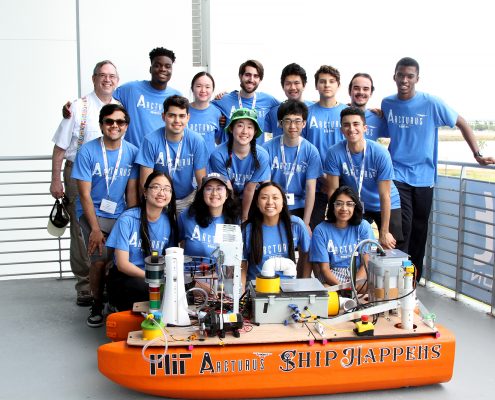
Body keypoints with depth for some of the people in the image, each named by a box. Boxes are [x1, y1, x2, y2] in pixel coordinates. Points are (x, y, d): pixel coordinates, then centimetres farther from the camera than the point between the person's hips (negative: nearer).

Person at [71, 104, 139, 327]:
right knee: (100, 260, -20)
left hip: (120, 215, 2)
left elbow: (132, 192, 0)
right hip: (93, 213, -2)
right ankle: (97, 306, 7)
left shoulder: (132, 152, -1)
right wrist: (95, 229, -15)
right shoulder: (87, 151, -8)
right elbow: (85, 194, -9)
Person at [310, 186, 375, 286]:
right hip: (332, 278, 0)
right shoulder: (320, 230, -3)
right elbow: (324, 268, -4)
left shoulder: (363, 226, 0)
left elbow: (367, 263, -2)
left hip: (359, 276, 1)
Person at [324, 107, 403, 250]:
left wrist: (384, 232, -19)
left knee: (393, 249, -4)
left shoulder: (380, 153, -24)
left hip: (385, 205, -1)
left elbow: (384, 195, -21)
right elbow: (333, 190, -13)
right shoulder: (334, 153, -20)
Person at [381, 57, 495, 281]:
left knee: (419, 229, 10)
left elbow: (462, 124, 1)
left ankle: (415, 278, 24)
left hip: (423, 176, 0)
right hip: (397, 175, 0)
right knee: (402, 226, -11)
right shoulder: (387, 104, 1)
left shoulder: (431, 104, -7)